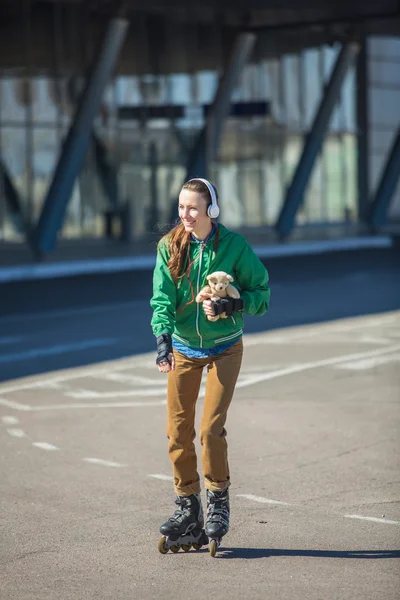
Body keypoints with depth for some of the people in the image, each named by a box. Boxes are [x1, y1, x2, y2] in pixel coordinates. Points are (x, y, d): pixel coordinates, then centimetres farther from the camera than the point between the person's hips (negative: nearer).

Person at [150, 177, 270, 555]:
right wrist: (163, 339, -31)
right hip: (183, 348, 3)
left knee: (211, 428, -12)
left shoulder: (234, 246, -12)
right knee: (178, 432, 0)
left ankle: (218, 501, 8)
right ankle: (188, 508, 12)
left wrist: (228, 306, -24)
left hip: (224, 349, -2)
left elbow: (260, 294, -6)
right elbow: (162, 297, -15)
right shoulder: (169, 246, -7)